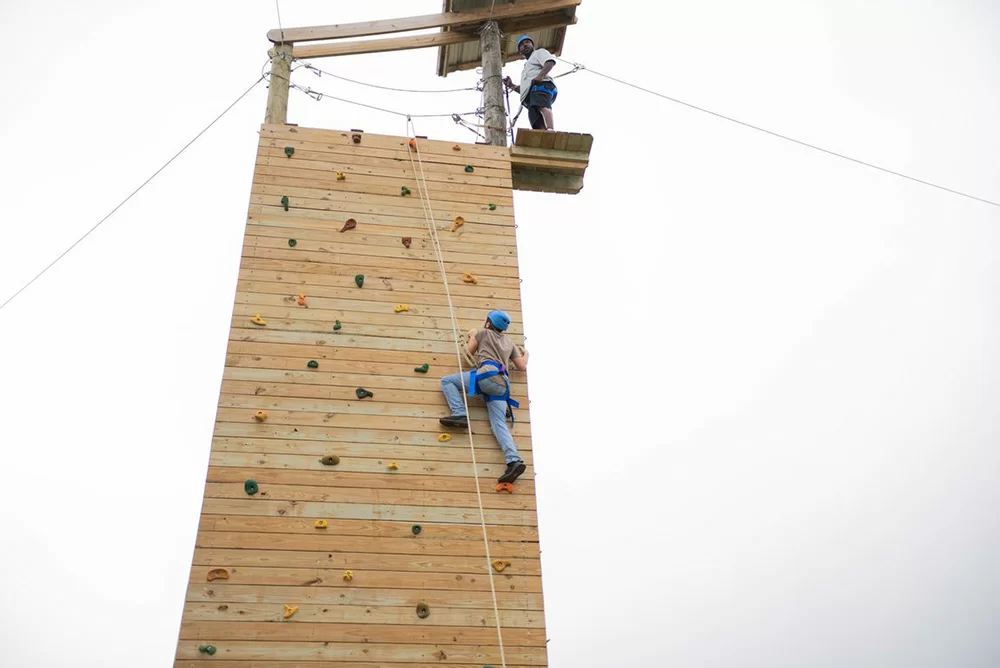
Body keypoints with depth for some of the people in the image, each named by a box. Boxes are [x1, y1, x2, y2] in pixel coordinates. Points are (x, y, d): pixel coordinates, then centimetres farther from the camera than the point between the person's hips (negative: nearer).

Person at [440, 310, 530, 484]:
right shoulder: (509, 342, 31)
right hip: (502, 383, 6)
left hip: (488, 374, -6)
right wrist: (525, 354, 52)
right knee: (499, 424, -6)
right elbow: (522, 366, 29)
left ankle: (460, 414, -14)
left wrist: (472, 336, 46)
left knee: (447, 381, 6)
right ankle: (514, 461, -26)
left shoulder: (483, 332, 17)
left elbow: (471, 351, 27)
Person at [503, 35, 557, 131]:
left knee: (541, 107, -41)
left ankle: (551, 131, -65)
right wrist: (512, 86, 32)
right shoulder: (526, 67, 48)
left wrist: (540, 76, -15)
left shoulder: (539, 52, 25)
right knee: (539, 126, -20)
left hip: (541, 85, -8)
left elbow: (550, 62, 1)